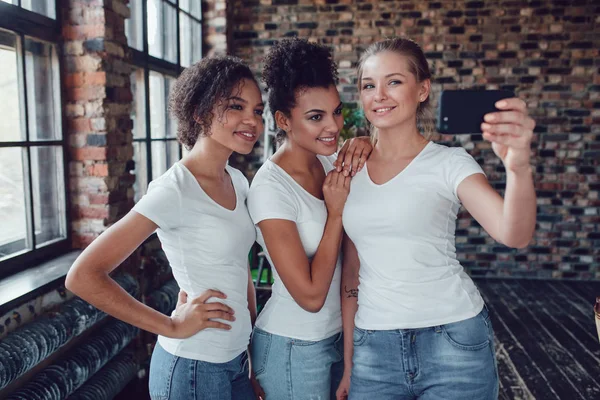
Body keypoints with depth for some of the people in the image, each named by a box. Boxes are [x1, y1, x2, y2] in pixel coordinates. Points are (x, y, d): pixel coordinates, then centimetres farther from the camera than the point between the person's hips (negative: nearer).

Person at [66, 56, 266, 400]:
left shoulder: (238, 182, 2)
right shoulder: (174, 190, -21)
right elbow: (83, 277, -21)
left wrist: (256, 332, 9)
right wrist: (172, 326, -17)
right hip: (194, 369, -7)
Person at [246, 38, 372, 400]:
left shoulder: (329, 162, -2)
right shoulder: (271, 187, -23)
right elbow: (310, 295, -23)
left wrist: (364, 147, -12)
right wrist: (336, 211, -20)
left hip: (337, 335, 7)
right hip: (293, 349, -6)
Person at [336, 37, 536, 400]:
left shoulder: (449, 163, -6)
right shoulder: (350, 170, 3)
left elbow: (514, 234, -21)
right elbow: (351, 271, 6)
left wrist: (519, 166, -41)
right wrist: (348, 363, 9)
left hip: (454, 342, -2)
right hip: (372, 346, 3)